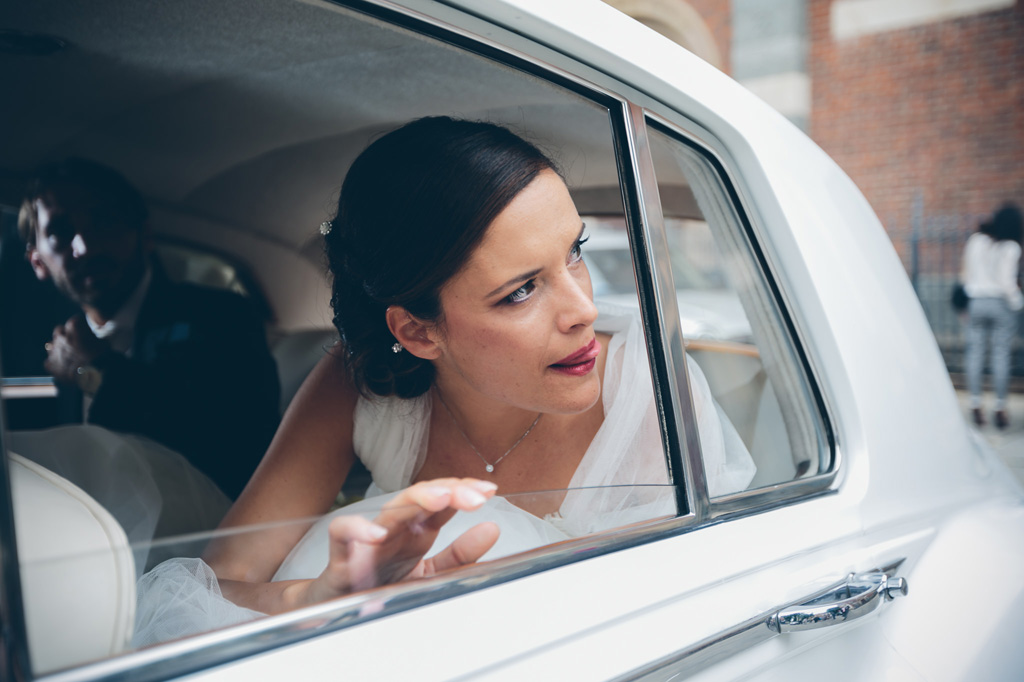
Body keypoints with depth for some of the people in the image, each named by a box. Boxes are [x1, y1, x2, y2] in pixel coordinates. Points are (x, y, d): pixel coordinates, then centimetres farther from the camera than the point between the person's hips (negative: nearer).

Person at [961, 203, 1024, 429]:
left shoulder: (975, 240, 1)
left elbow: (966, 273, 7)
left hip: (976, 302, 3)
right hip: (1001, 304, -3)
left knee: (975, 353, 7)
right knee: (1001, 354, 3)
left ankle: (976, 406, 6)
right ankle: (1000, 408, 5)